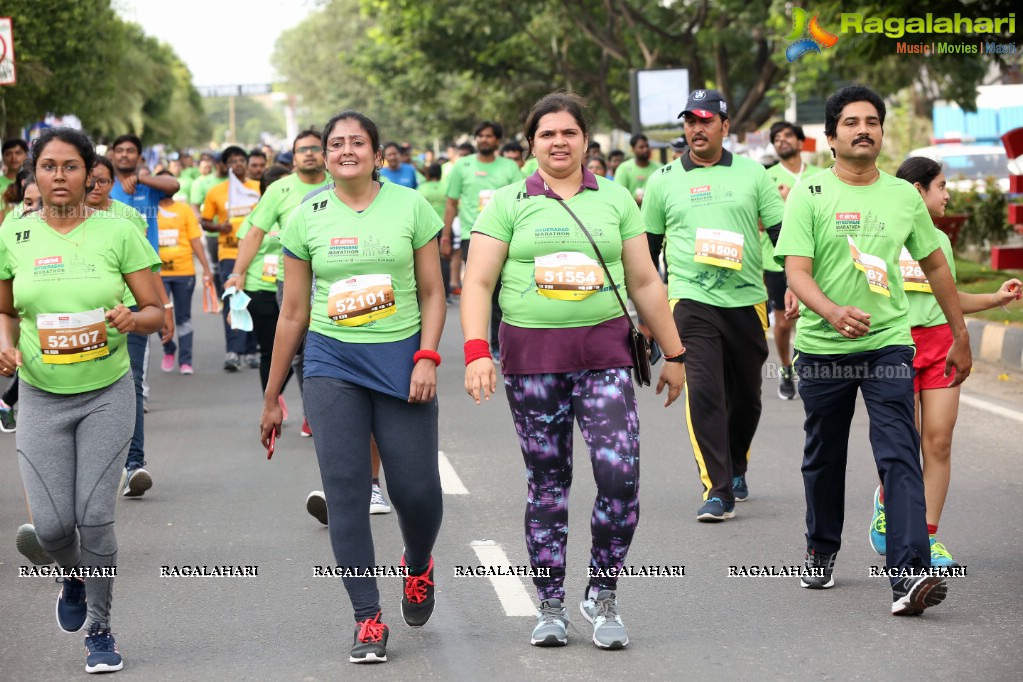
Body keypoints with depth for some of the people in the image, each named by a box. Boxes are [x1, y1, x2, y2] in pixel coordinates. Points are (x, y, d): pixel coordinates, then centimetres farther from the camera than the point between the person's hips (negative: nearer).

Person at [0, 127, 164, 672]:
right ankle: (74, 581, 31)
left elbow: (157, 311, -2)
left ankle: (99, 630, 13)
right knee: (50, 523, -5)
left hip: (106, 394, -1)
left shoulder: (117, 231, -6)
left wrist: (131, 319, -24)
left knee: (94, 516, -7)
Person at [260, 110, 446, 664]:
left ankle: (418, 566, 31)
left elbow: (432, 292, 6)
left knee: (417, 489, -4)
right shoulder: (306, 218, 5)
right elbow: (293, 313, 10)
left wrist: (427, 357, -9)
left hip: (400, 360, -1)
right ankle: (368, 620, 1)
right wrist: (272, 397, 11)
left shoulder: (411, 207, 2)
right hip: (331, 363, 1)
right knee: (345, 493, -6)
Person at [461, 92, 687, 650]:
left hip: (603, 352, 1)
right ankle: (550, 607, 15)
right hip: (531, 352, -1)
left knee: (620, 476, -12)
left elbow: (645, 281, 13)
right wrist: (476, 352, -15)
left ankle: (602, 595, 6)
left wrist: (673, 353, 13)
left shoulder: (615, 200, 10)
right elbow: (478, 281, -1)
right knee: (546, 483, 4)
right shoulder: (508, 204, 5)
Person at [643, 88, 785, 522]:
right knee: (704, 392, -15)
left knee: (746, 395, 12)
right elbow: (648, 246, 15)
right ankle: (718, 490, -14)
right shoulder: (664, 180, 7)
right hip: (691, 300, -1)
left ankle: (735, 468, 36)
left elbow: (782, 232, 7)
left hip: (747, 299, 2)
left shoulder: (751, 173, 6)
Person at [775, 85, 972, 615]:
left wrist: (960, 337, 19)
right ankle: (820, 552, 36)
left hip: (888, 343, 1)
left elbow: (935, 266, 18)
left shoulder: (904, 197, 7)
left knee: (900, 458, -13)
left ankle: (909, 574, -21)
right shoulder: (809, 194, -3)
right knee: (823, 458, 14)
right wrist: (833, 311, -32)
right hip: (822, 348, -1)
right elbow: (796, 271, -12)